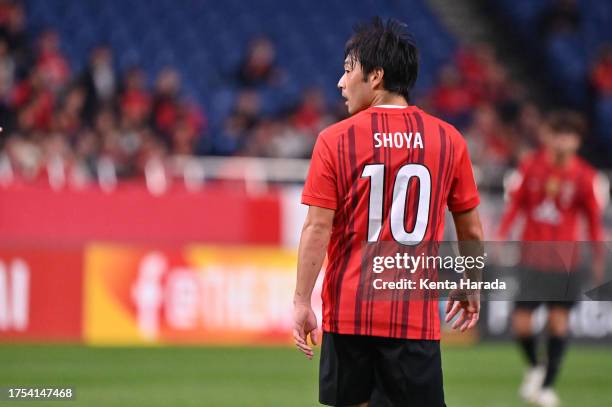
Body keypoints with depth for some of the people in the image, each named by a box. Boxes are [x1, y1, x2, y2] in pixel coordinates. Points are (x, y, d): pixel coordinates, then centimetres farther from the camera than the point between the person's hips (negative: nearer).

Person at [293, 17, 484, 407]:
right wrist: (469, 289, 23)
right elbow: (472, 230, 8)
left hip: (348, 313, 0)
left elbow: (318, 228, -7)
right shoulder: (448, 140, 3)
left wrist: (302, 301, -3)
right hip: (416, 316, 0)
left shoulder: (336, 140, -3)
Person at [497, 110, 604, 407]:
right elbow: (516, 202, 5)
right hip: (532, 257, 1)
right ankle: (534, 368, 26)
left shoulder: (583, 176, -6)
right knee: (521, 322, -4)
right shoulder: (531, 166, -4)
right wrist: (501, 235, -5)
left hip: (565, 259, 0)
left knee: (559, 321, -2)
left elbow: (593, 217, 2)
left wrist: (598, 258, 0)